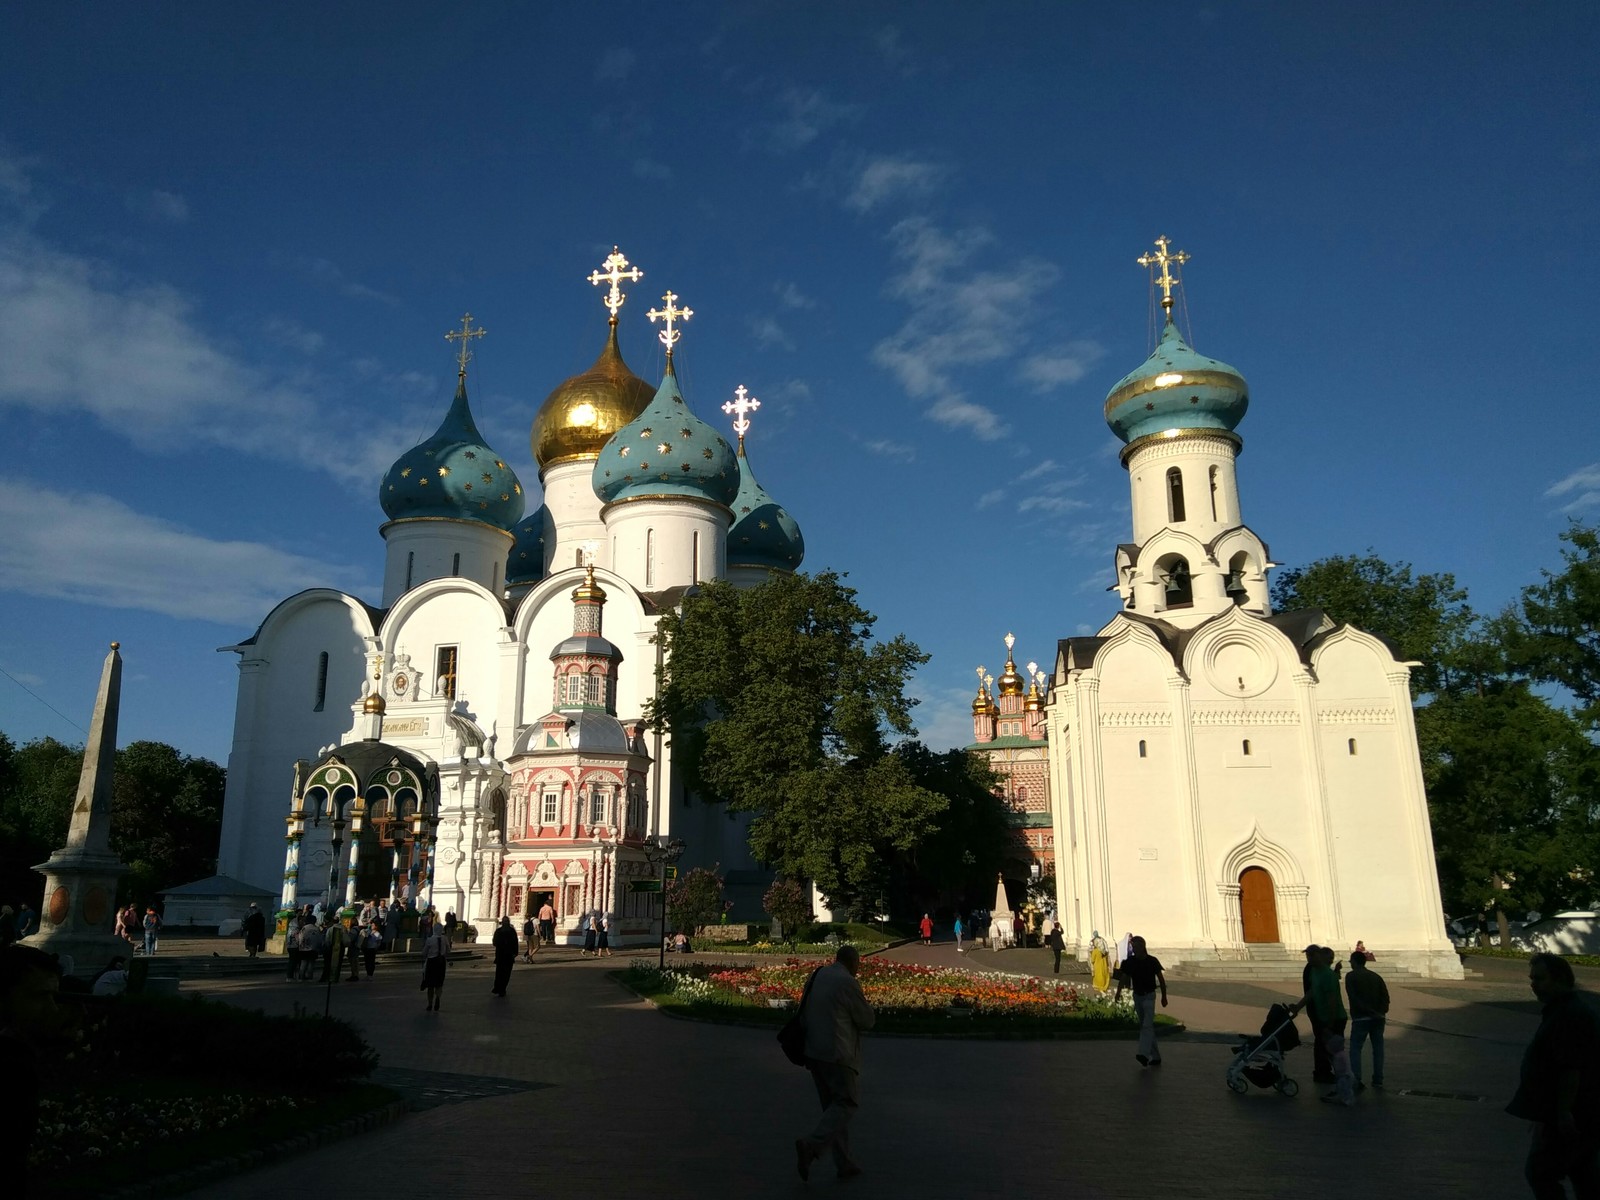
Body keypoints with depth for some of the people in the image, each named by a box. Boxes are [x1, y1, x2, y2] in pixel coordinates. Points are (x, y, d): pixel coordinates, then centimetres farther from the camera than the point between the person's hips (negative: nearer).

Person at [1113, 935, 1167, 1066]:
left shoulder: (1152, 961, -11)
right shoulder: (1130, 962, -3)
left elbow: (1161, 978, 0)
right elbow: (1123, 977, -4)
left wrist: (1164, 996, 6)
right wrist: (1118, 992, -16)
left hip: (1149, 996, -5)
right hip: (1137, 996, 5)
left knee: (1147, 1025, -19)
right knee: (1146, 1026, 11)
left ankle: (1144, 1054, -31)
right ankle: (1155, 1056, 20)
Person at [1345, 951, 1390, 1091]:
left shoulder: (1351, 976, -1)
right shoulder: (1376, 976, 12)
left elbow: (1354, 998, -13)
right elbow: (1386, 996, 0)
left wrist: (1369, 1011, -14)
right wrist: (1381, 1012, -6)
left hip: (1360, 1018, -4)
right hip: (1378, 1018, 4)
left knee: (1355, 1049, 0)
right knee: (1378, 1049, 13)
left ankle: (1356, 1080, -10)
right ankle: (1378, 1081, 11)